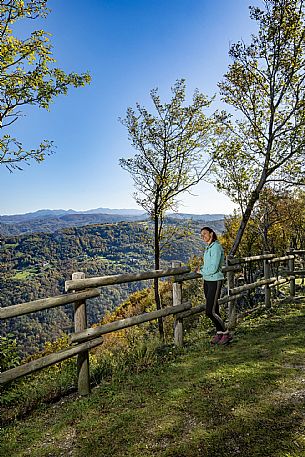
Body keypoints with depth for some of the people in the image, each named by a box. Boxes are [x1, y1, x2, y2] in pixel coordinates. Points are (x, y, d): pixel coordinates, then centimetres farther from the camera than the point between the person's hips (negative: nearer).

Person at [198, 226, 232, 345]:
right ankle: (219, 333, 25)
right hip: (207, 281, 8)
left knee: (210, 311, -7)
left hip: (215, 281, -8)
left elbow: (214, 268, -21)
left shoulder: (216, 247, -16)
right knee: (214, 310, 13)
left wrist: (202, 271, -5)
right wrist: (203, 269, 0)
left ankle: (226, 334, 9)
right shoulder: (208, 247, 12)